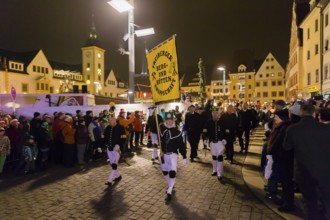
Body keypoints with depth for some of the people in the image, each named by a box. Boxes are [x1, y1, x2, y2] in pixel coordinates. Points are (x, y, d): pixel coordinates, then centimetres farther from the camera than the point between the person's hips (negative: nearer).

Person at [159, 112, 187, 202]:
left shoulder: (176, 132, -9)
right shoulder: (161, 128, -2)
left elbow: (181, 145, -6)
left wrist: (184, 157, -7)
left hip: (173, 154, -3)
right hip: (163, 154, 4)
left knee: (172, 172, -18)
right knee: (165, 171, 17)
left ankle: (169, 192, -6)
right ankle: (170, 185, 45)